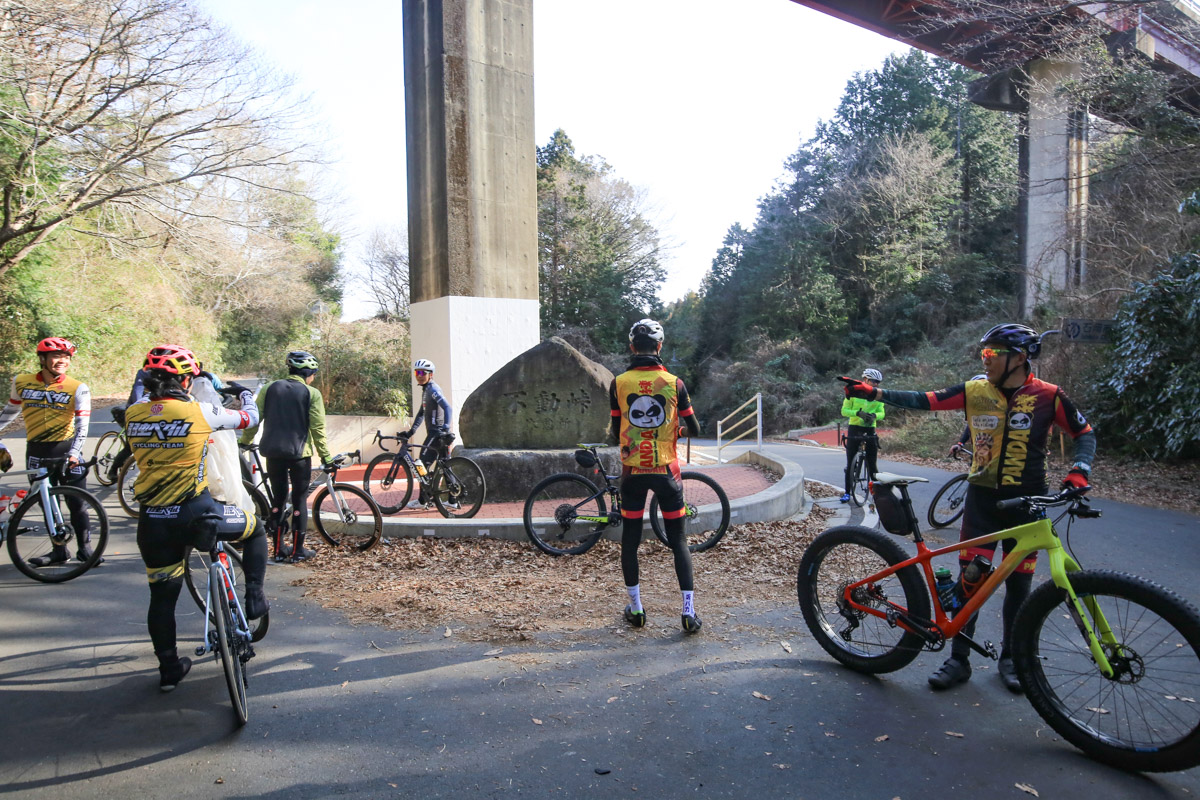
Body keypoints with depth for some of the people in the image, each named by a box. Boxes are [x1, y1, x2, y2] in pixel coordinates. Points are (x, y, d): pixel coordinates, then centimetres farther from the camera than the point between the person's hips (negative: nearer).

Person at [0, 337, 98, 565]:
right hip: (37, 452, 3)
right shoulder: (21, 382, 2)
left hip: (66, 452, -3)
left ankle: (85, 548, 11)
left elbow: (82, 425, -12)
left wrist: (74, 453, -23)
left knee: (77, 504, -1)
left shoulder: (78, 388, -7)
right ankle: (59, 550, 22)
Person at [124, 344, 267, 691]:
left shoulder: (133, 414, 1)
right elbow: (249, 417, 4)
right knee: (255, 530, 23)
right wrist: (244, 392, 25)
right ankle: (254, 599, 20)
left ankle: (169, 669, 29)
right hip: (196, 514, -4)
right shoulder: (199, 412, -11)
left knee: (162, 596, 18)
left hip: (153, 522, 5)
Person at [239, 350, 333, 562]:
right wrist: (325, 456, -2)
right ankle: (298, 550, 10)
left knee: (278, 499, 13)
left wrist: (244, 442, 17)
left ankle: (279, 549, 17)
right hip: (299, 452, -3)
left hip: (273, 451, 4)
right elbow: (317, 428, -8)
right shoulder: (312, 393, -5)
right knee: (299, 500, 6)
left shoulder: (270, 388, 5)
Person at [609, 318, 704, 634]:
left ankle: (635, 609, 19)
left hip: (632, 471, 0)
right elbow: (694, 429, 1)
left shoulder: (619, 383, -4)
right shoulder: (674, 383, -5)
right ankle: (689, 611, 6)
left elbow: (616, 430, 3)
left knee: (630, 539, 12)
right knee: (678, 539, 9)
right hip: (666, 471, 0)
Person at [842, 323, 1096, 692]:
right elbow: (923, 400, -4)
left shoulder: (1048, 396, -4)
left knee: (1018, 582, 7)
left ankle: (1010, 658, 27)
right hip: (982, 496, 1)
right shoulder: (975, 391, -1)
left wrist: (1078, 471, -13)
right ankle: (959, 659, 12)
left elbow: (1084, 433, 5)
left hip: (1027, 500, -1)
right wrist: (873, 392, -12)